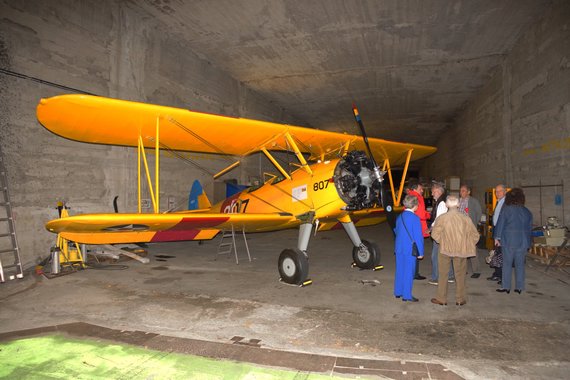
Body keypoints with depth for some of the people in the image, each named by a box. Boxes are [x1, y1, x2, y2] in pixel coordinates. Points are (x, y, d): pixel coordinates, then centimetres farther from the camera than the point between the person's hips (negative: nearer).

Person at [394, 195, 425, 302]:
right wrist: (420, 252, -8)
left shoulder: (400, 217, 5)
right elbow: (418, 236, -14)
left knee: (399, 270, 15)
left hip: (399, 248, 6)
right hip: (410, 249, -6)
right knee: (408, 272, 2)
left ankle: (398, 292, 24)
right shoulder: (415, 218, -15)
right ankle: (407, 295, 9)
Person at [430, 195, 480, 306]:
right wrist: (467, 245, 12)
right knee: (460, 274, 14)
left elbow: (435, 234, -8)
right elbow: (475, 235, -2)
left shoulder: (441, 218, -12)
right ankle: (460, 299, 23)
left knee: (443, 274, 11)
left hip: (445, 249, -1)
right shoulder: (465, 218, -8)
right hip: (461, 250, 1)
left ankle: (441, 299, 18)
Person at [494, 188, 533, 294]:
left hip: (509, 241, -4)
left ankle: (506, 287, 7)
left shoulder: (506, 209, -7)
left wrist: (497, 237, -1)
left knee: (507, 264, 3)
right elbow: (530, 228, 10)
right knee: (520, 264, 10)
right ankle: (519, 287, 15)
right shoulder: (527, 211, 6)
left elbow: (500, 224, -8)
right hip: (523, 242, 4)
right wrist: (528, 244, 16)